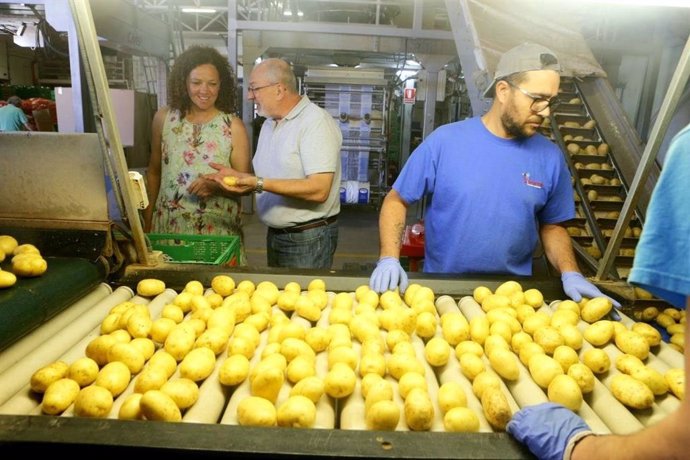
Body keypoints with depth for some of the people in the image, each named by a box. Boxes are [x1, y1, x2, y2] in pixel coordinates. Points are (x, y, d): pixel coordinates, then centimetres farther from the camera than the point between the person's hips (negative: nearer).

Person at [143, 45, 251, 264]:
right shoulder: (164, 118, 3)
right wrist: (147, 220, 14)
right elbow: (153, 172, 13)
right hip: (168, 226, 2)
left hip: (218, 230, -2)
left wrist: (216, 186, -20)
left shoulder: (233, 126, -4)